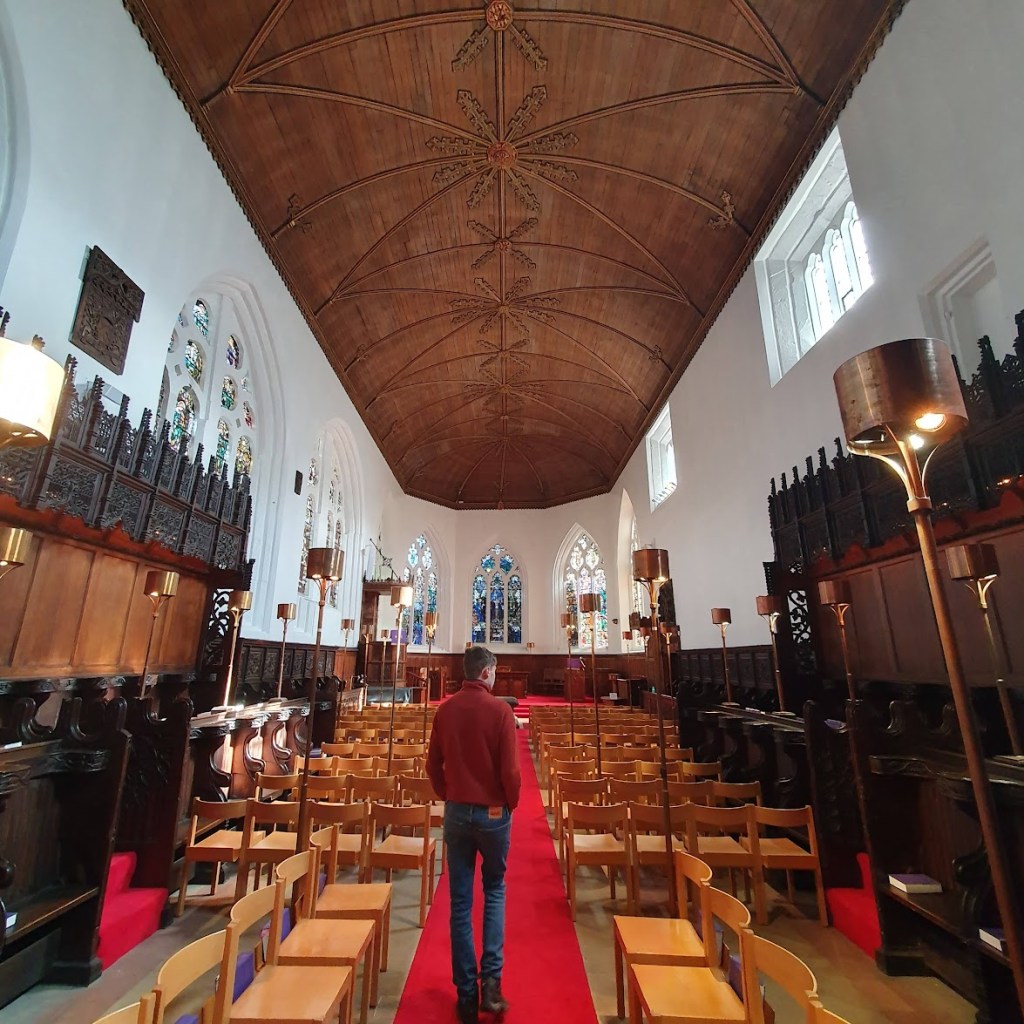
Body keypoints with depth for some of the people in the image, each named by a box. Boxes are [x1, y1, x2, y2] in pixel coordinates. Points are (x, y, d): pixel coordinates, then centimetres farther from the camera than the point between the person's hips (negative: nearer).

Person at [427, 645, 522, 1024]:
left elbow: (433, 765, 2)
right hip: (493, 812, -2)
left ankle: (467, 993, 23)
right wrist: (511, 804, 2)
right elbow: (510, 769, -15)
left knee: (460, 900, 14)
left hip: (456, 811, 3)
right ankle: (491, 979, 13)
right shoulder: (500, 709, -17)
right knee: (494, 889, 20)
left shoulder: (445, 710, -5)